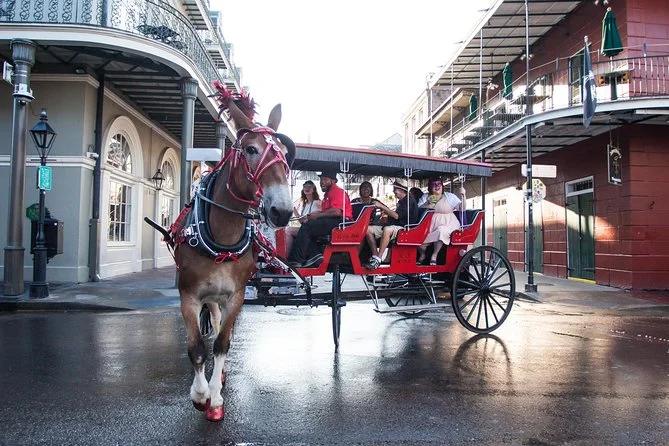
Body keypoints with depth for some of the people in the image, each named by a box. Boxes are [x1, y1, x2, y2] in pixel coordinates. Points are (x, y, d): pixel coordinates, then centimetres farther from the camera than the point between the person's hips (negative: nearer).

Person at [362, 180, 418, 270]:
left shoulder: (409, 201, -10)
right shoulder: (401, 201, 21)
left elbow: (396, 216, -21)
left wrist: (382, 206, -18)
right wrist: (383, 208, 15)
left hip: (403, 228, -10)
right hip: (392, 226, 10)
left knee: (387, 230, -42)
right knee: (368, 229, -4)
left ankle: (378, 259, -40)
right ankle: (374, 255, -9)